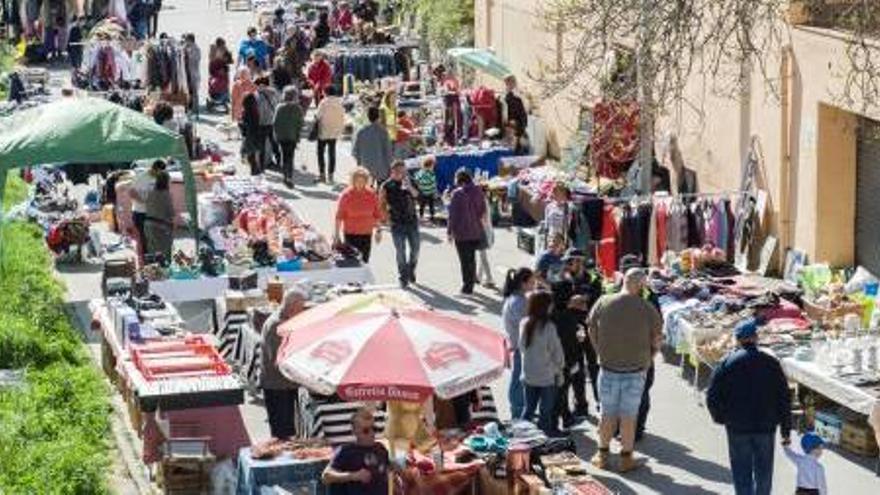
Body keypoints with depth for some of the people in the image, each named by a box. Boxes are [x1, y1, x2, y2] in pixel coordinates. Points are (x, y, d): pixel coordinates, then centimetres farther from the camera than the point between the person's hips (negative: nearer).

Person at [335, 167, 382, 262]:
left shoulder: (372, 195, -1)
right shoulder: (346, 195, -9)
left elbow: (377, 214, 8)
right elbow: (339, 216, -7)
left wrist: (378, 230, 7)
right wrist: (337, 233, -8)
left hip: (366, 234, 3)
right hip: (350, 233, -3)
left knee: (365, 261, 8)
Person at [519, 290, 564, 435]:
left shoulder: (524, 324, -3)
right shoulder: (548, 326, -18)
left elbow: (522, 347, 6)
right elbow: (556, 351, -11)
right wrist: (559, 368, 4)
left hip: (528, 375, 5)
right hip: (547, 376, -5)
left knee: (529, 408, 17)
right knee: (546, 412, 6)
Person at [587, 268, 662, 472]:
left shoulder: (603, 303, -5)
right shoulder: (647, 309, -9)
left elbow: (592, 331, 4)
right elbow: (656, 340, -2)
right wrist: (647, 360, 12)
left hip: (608, 368, 2)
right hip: (635, 371, -1)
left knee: (607, 413, 13)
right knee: (629, 415, 7)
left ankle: (602, 455, 22)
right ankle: (626, 458, 15)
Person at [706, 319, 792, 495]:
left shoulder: (727, 363, -5)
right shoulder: (770, 362, 0)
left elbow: (712, 397, -6)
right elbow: (784, 398, 2)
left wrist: (721, 417, 12)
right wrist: (786, 430, 8)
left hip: (737, 428, -1)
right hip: (765, 427, 1)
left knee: (742, 474, 6)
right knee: (763, 473, 16)